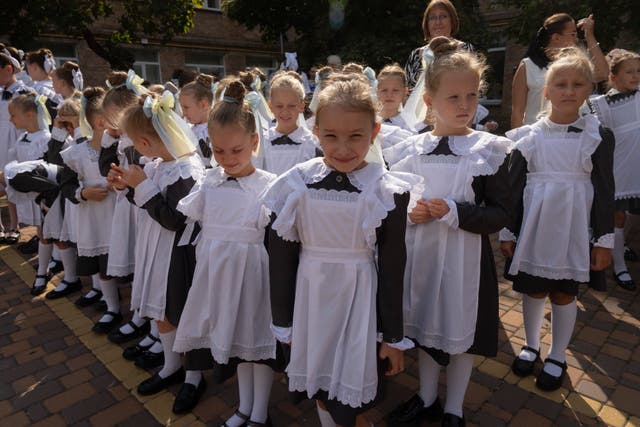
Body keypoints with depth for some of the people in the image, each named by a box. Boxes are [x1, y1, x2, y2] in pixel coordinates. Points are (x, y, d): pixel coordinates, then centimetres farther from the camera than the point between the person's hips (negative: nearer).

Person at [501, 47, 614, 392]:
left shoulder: (598, 136, -1)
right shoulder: (528, 137, -1)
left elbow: (604, 191, 0)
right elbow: (514, 187, 1)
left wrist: (604, 240, -2)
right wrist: (508, 233, 0)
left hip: (573, 229, 0)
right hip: (534, 227, 1)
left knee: (564, 293, 9)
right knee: (534, 290, 12)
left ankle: (557, 357, 30)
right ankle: (531, 346, 35)